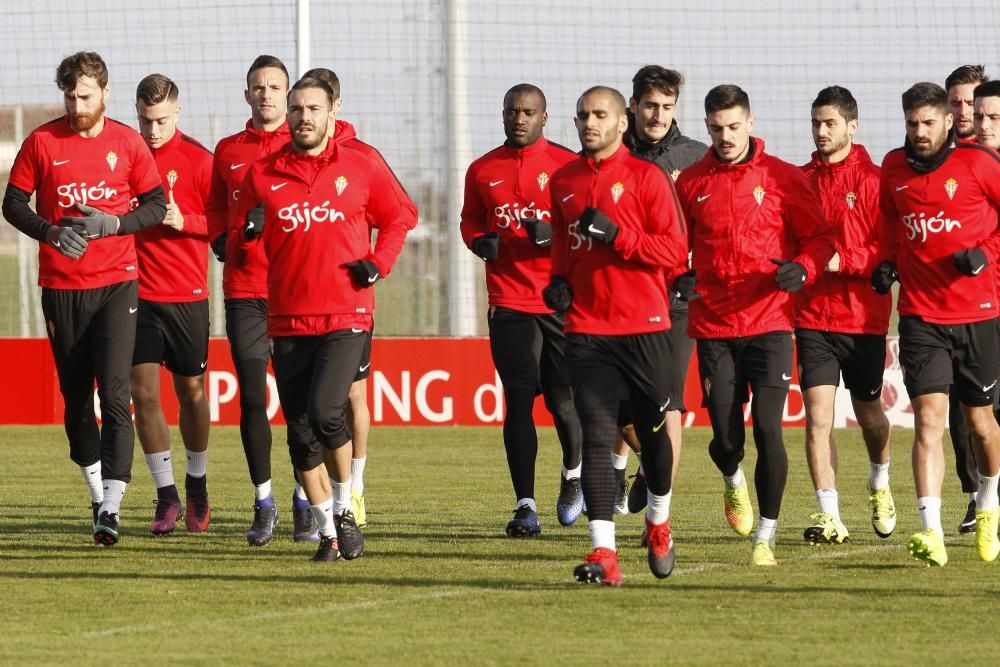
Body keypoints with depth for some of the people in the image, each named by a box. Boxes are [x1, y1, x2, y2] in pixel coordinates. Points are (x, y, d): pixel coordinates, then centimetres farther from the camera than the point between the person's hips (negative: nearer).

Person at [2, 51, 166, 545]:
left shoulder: (127, 142, 1)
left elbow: (155, 205, 5)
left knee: (114, 393, -13)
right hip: (61, 286, 2)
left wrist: (113, 223, -13)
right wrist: (50, 232, -14)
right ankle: (96, 491, 26)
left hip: (116, 284, -2)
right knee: (76, 398, 9)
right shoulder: (42, 142, 2)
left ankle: (111, 507, -18)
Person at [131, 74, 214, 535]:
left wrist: (183, 221, -18)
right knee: (144, 393, -6)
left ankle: (197, 488, 26)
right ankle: (166, 496, 2)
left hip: (187, 295, -2)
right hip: (136, 292, 2)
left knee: (191, 392, 8)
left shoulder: (198, 160, -4)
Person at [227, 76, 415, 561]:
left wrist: (378, 263, 1)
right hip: (287, 319, 3)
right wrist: (248, 234, -14)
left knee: (326, 412, -20)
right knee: (301, 432, 3)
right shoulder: (262, 175, 7)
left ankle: (344, 509, 2)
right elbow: (237, 255, 9)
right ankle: (327, 532, 15)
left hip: (346, 316, -3)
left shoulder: (359, 168, 5)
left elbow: (397, 219, 17)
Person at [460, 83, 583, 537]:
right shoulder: (483, 171, 9)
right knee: (518, 400, -4)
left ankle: (573, 473, 34)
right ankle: (525, 505, -1)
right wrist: (480, 241, -2)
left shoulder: (568, 166, -1)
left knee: (563, 398, 4)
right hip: (508, 302, 2)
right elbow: (470, 221, 20)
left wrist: (554, 234, -18)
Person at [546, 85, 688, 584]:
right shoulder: (563, 182, 11)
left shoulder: (647, 178, -4)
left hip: (644, 327, -2)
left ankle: (658, 522, 37)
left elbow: (676, 251, -9)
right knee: (596, 437, -9)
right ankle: (603, 552, -15)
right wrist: (559, 280, 7)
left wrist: (617, 234, -19)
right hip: (586, 329, 3)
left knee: (652, 431, 11)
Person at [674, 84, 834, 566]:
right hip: (714, 326, 2)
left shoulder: (782, 178, 1)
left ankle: (766, 538, -1)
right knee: (726, 439, 1)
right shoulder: (691, 183, 7)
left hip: (769, 323, -2)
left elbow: (819, 236, 3)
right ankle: (733, 481, 39)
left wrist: (802, 269, -16)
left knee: (768, 429, -13)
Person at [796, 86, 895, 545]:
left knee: (868, 410, 14)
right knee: (818, 416, -10)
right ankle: (829, 516, -10)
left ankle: (880, 484, 44)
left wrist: (843, 260, -21)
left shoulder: (873, 180, -5)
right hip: (812, 314, 2)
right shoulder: (800, 180, 6)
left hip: (864, 314, -2)